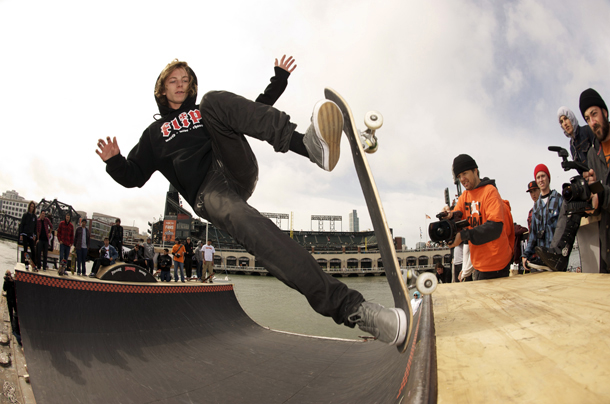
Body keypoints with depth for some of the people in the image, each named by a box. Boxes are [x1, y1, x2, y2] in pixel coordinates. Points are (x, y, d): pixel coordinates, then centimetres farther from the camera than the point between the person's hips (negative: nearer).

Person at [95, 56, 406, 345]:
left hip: (237, 171, 2)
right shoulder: (154, 134, 27)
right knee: (250, 226, -39)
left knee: (215, 100, -19)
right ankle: (347, 306, -50)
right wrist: (114, 162, -1)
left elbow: (255, 109, 31)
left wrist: (278, 80, 21)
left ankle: (305, 143, -44)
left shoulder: (204, 111, 33)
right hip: (208, 193, -2)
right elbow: (133, 176, 20)